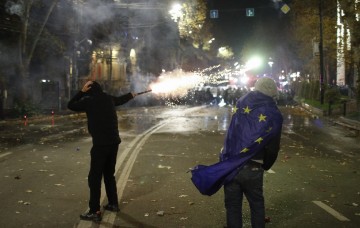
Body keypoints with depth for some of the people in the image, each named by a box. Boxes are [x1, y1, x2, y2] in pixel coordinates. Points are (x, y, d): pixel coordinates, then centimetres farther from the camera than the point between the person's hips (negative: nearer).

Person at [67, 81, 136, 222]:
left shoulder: (88, 101, -7)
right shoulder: (108, 98, 9)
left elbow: (71, 105, 7)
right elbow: (120, 100, 30)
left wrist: (82, 91, 6)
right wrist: (131, 95, 50)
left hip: (101, 143, -7)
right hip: (114, 141, 7)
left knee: (94, 177, -3)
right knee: (109, 174, 20)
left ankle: (94, 212, -5)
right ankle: (113, 204, 29)